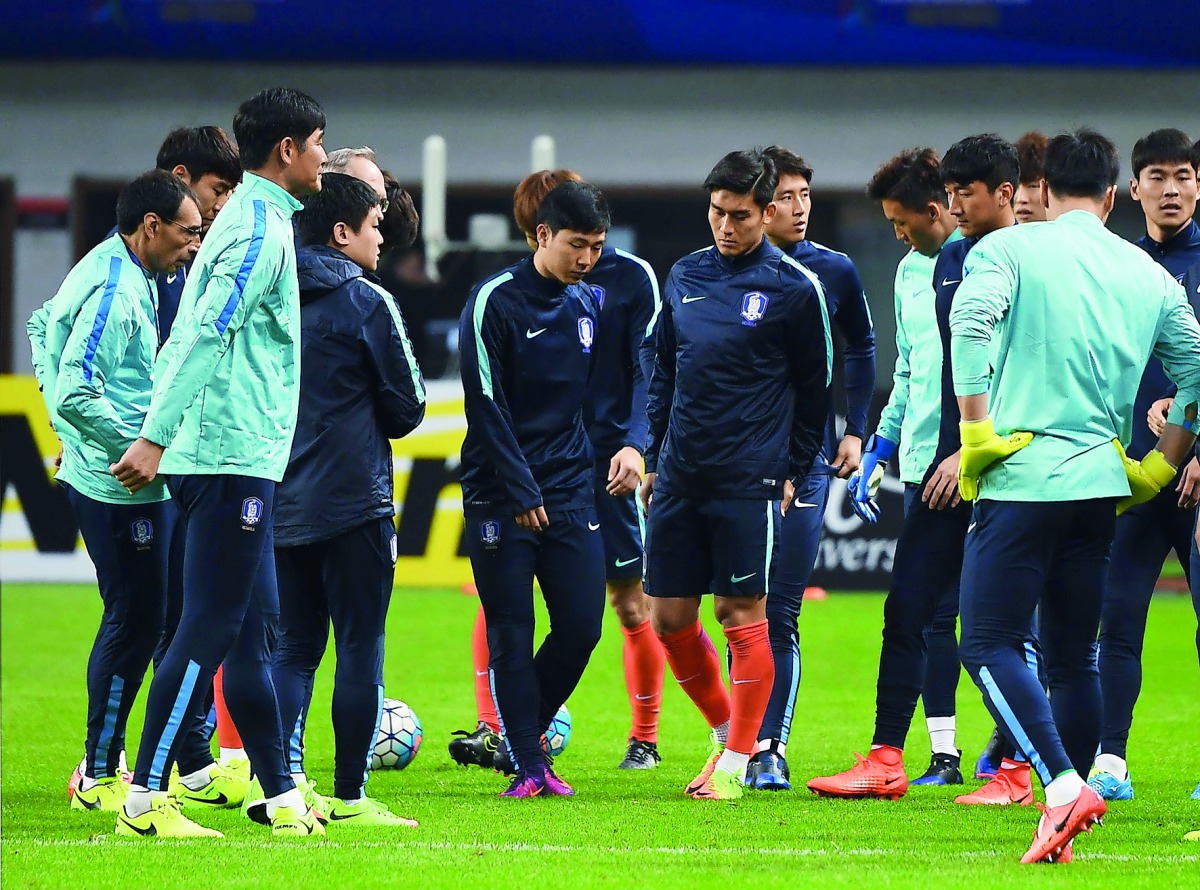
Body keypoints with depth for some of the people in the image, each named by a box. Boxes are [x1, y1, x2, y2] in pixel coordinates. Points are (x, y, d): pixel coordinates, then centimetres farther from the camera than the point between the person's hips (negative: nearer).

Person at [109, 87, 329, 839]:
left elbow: (191, 337, 20)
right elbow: (205, 335, -21)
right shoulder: (262, 227, -13)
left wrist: (157, 432, 21)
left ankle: (279, 795, 16)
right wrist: (156, 438, -26)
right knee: (210, 631, -9)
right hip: (235, 457, -10)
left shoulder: (253, 218, 18)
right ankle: (146, 799, -9)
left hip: (241, 462, 10)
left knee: (254, 628, 12)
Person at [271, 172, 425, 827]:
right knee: (361, 648, 1)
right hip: (354, 501, -6)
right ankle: (350, 797, 0)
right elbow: (407, 407, -2)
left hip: (282, 503, 6)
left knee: (294, 645, 11)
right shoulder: (367, 303, -8)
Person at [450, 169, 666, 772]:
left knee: (632, 604, 3)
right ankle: (492, 732, -12)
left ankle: (645, 739, 17)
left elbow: (647, 371, -4)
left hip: (606, 462, -3)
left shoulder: (631, 278, -2)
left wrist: (634, 444, -17)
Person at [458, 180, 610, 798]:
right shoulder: (495, 301, -8)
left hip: (569, 492, 5)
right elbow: (485, 404, -11)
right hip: (500, 495, -5)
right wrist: (521, 490, -14)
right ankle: (527, 766, 2)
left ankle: (523, 731, 18)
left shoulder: (586, 305, 10)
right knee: (511, 634, -4)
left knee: (582, 625, -2)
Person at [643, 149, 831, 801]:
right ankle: (727, 731, 23)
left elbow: (813, 387, 3)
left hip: (749, 478, -5)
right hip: (680, 476, 5)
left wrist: (794, 472, 2)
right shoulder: (685, 277, 10)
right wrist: (655, 459, 15)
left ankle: (736, 763, 3)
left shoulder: (794, 288, -3)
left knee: (742, 614, -4)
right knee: (669, 618, 5)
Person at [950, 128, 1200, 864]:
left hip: (1022, 477, -5)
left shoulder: (1009, 249, -1)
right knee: (1074, 657, 13)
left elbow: (972, 320, -18)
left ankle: (1064, 786, -23)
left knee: (990, 645, -6)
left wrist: (976, 433, -14)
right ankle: (1064, 821, 14)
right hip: (1099, 485, 5)